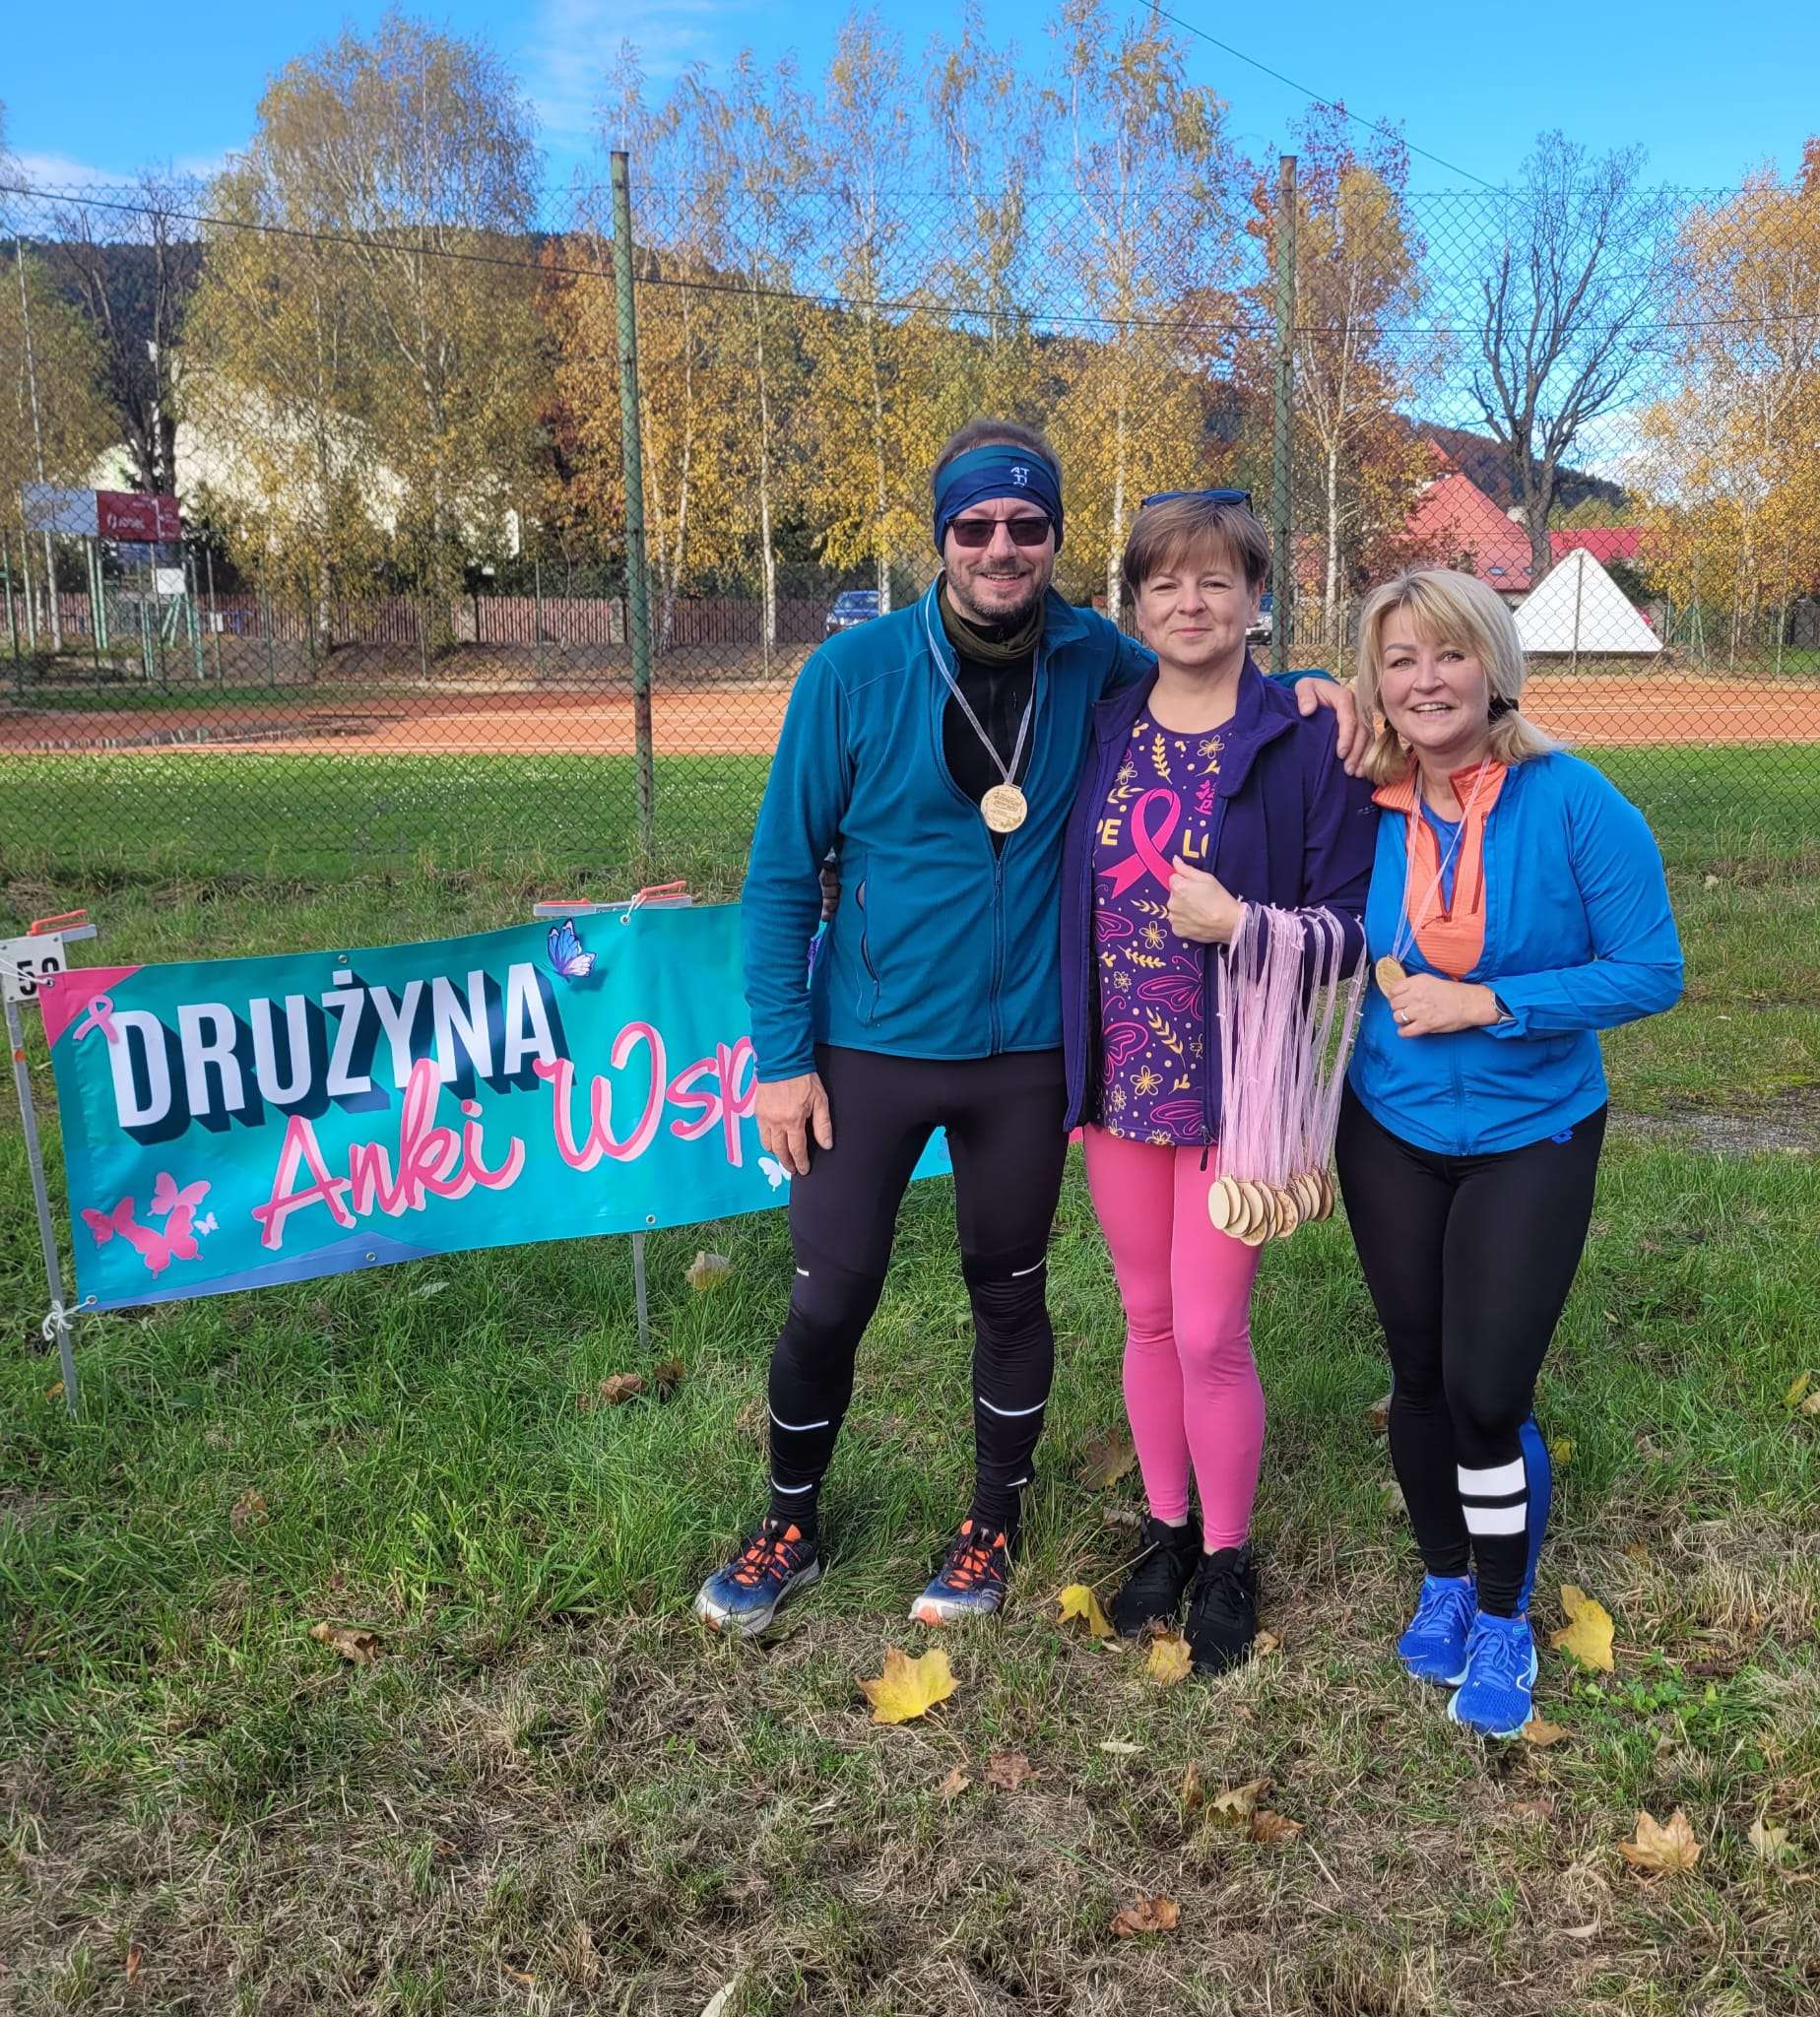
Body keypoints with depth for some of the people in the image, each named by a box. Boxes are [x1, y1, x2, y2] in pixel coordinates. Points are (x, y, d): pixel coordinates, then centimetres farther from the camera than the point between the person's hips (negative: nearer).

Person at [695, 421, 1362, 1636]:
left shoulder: (1091, 659, -4)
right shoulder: (856, 671, -10)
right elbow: (783, 874, -5)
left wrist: (1302, 691, -6)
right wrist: (782, 1055, -8)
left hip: (1024, 1051, 2)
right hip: (869, 1045, -1)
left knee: (1009, 1295, 14)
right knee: (831, 1298, 6)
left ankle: (994, 1527, 37)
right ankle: (792, 1528, 31)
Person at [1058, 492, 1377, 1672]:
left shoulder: (1307, 741, -9)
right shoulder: (1103, 731, 4)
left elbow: (1352, 926, -7)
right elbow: (1073, 897, 9)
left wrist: (1241, 924, -24)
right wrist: (1067, 1068, 6)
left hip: (1237, 1083, -4)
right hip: (1120, 1079, 4)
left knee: (1210, 1334, 1)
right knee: (1148, 1318, 16)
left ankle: (1227, 1561, 26)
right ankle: (1165, 1532, 37)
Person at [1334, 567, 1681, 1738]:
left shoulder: (1575, 803, -17)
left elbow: (1653, 971, -16)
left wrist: (1484, 1003, -22)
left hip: (1532, 1137, -3)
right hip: (1390, 1133, 3)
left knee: (1488, 1390, -5)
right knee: (1420, 1374, 13)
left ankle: (1504, 1619, 23)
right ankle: (1445, 1581, 39)